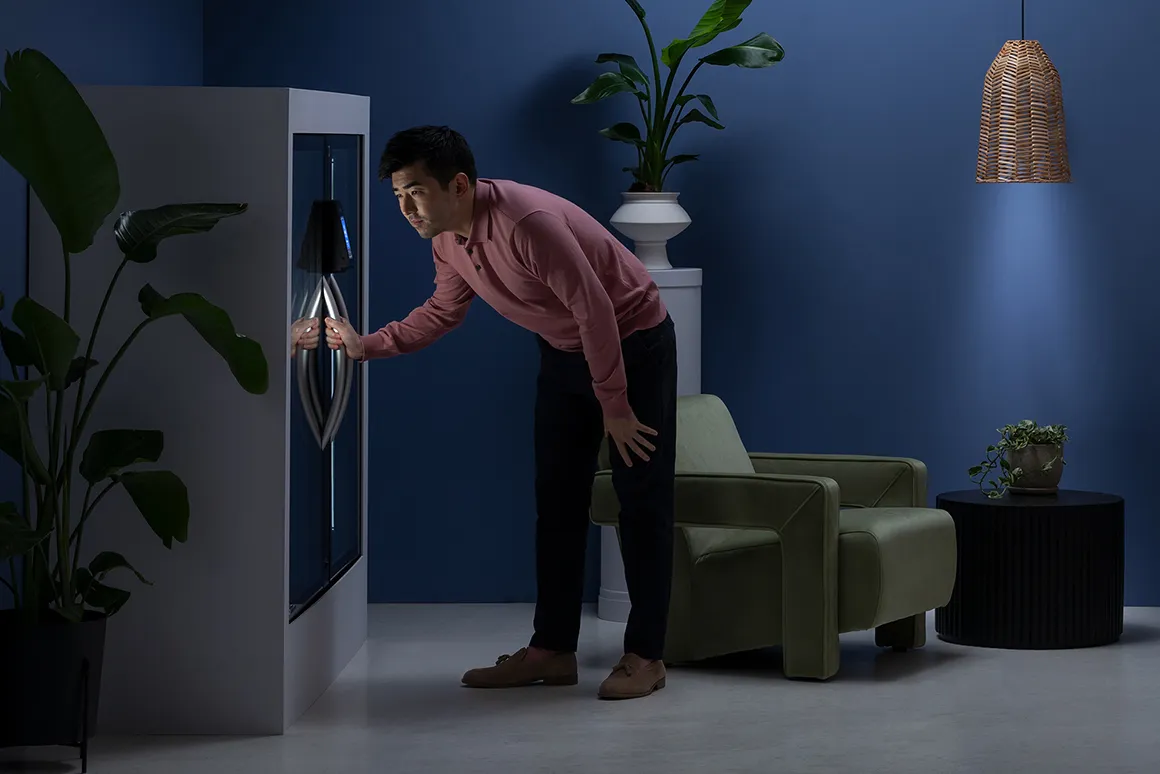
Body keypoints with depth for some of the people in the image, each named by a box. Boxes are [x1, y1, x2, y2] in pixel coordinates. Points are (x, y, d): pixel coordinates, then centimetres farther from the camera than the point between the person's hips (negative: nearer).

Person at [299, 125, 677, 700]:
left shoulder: (527, 222, -34)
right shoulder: (448, 240, -7)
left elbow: (596, 311, -29)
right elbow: (442, 312, 11)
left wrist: (614, 406, -22)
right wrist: (365, 345, -2)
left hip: (633, 342, -8)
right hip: (565, 351, 8)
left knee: (642, 498, -4)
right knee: (556, 498, 8)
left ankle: (645, 656, 0)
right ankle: (552, 649, 13)